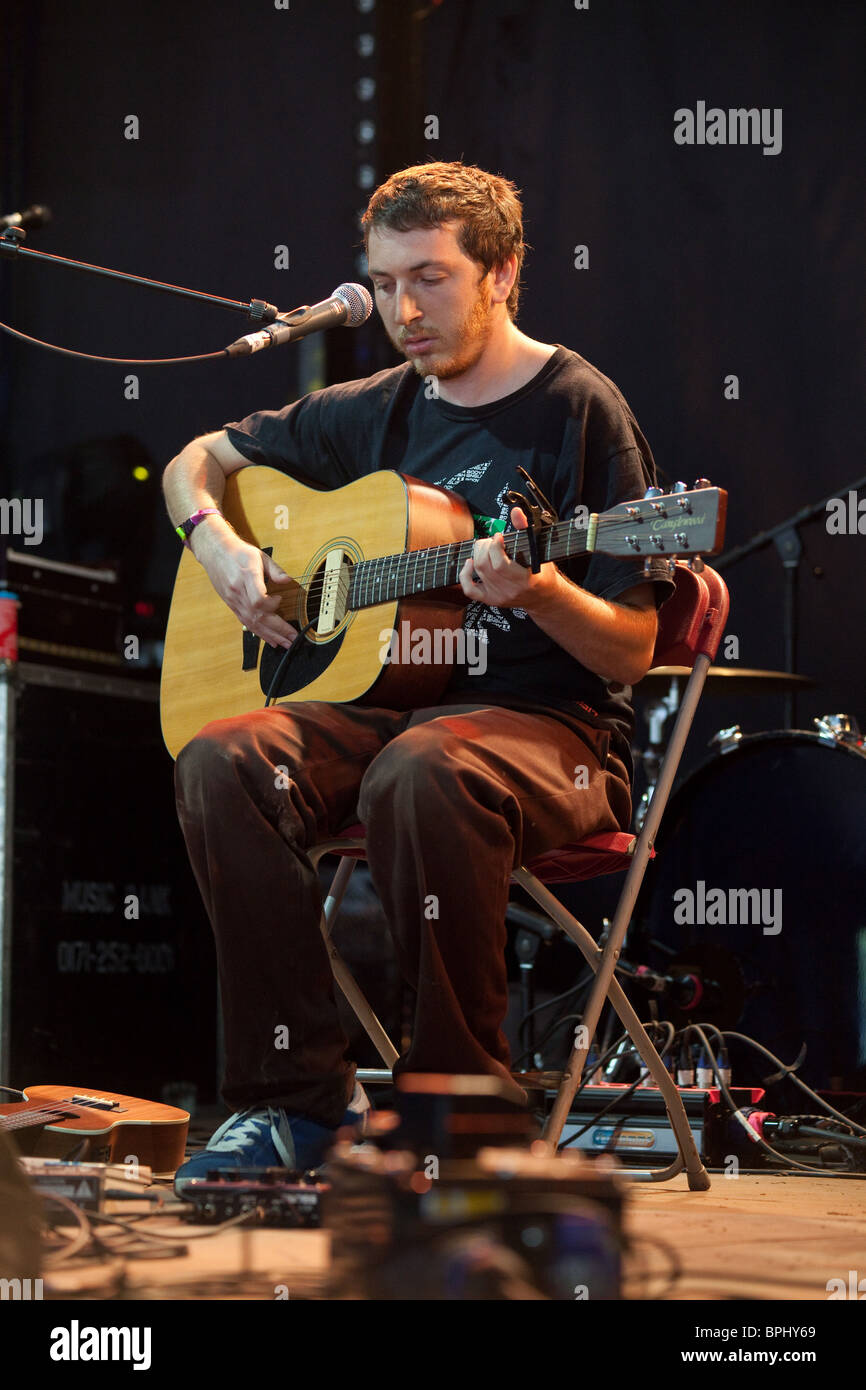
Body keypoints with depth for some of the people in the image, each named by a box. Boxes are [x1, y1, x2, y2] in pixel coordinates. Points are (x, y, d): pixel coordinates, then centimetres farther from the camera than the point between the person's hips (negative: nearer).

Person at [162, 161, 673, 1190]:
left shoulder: (578, 411, -3)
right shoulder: (375, 413, 14)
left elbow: (631, 653, -6)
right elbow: (196, 461, 27)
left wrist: (538, 592, -26)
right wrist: (220, 548, 5)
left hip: (553, 727, -5)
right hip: (389, 706, 5)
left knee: (423, 774, -40)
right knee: (224, 758, -25)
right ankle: (298, 1097, -21)